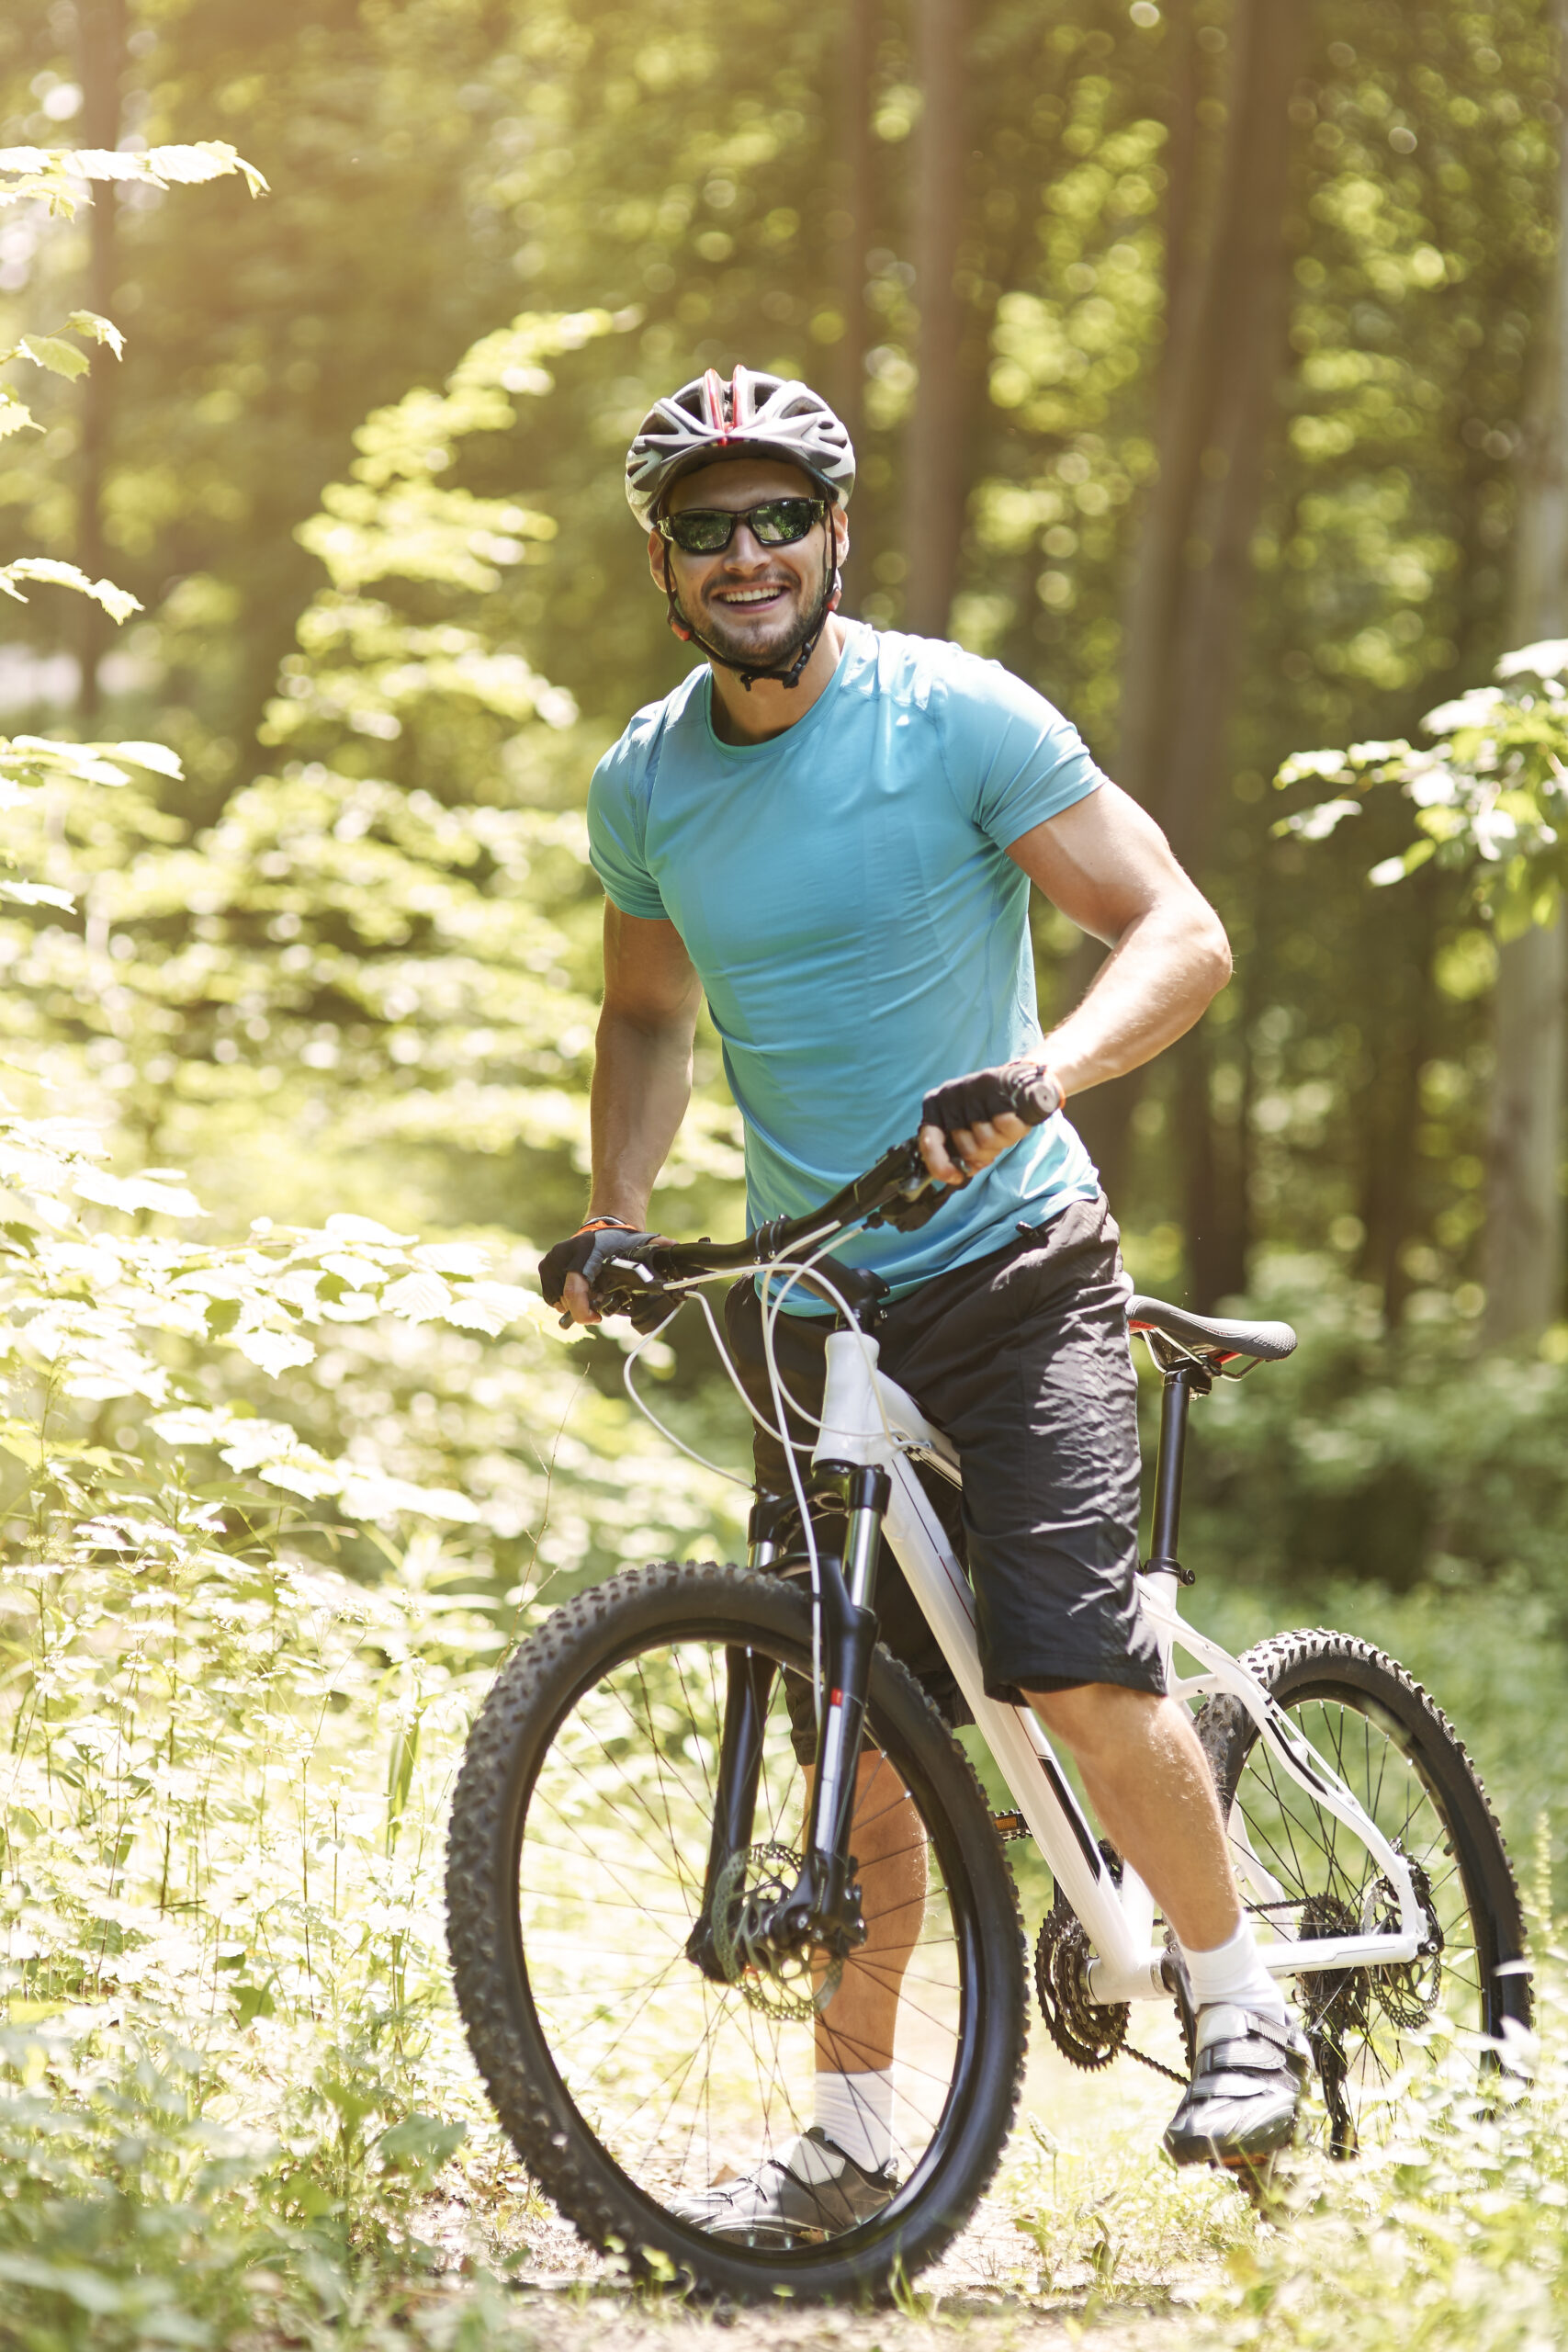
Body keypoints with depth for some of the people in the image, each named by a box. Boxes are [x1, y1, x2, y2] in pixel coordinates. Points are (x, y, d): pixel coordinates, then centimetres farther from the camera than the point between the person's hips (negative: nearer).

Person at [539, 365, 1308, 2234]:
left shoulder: (956, 716, -11)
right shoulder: (642, 783, 3)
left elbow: (1181, 933, -14)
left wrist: (1041, 1070, -32)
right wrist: (614, 1216, 4)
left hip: (1008, 1264, -4)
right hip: (806, 1298, 4)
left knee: (1080, 1673, -20)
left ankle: (1242, 2008, 2)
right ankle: (855, 2134, 18)